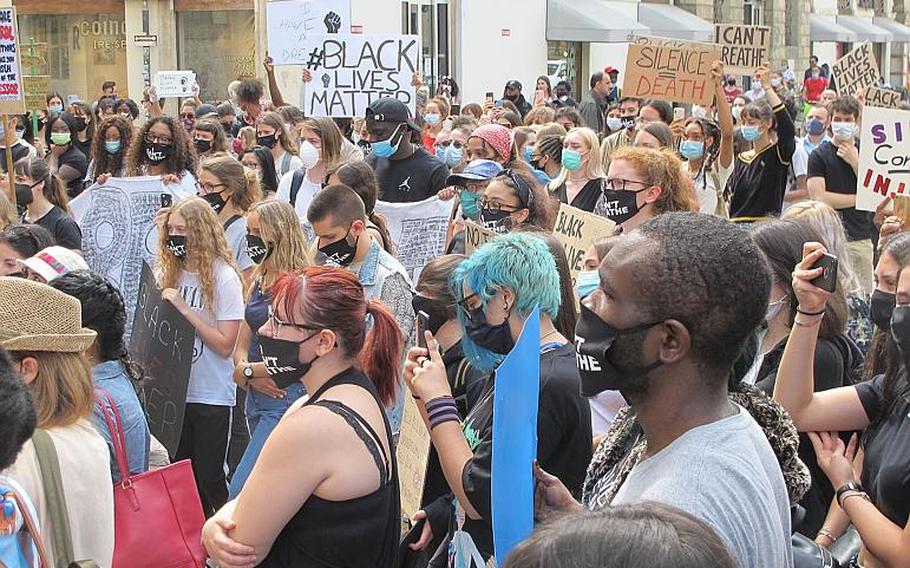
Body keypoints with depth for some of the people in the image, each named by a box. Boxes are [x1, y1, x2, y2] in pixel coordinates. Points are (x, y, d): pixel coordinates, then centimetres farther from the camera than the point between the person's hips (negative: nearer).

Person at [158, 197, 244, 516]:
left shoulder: (224, 277, -10)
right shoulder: (168, 272, 5)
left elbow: (225, 345, -15)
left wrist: (185, 310, -19)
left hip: (211, 396, -5)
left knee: (209, 480, 1)